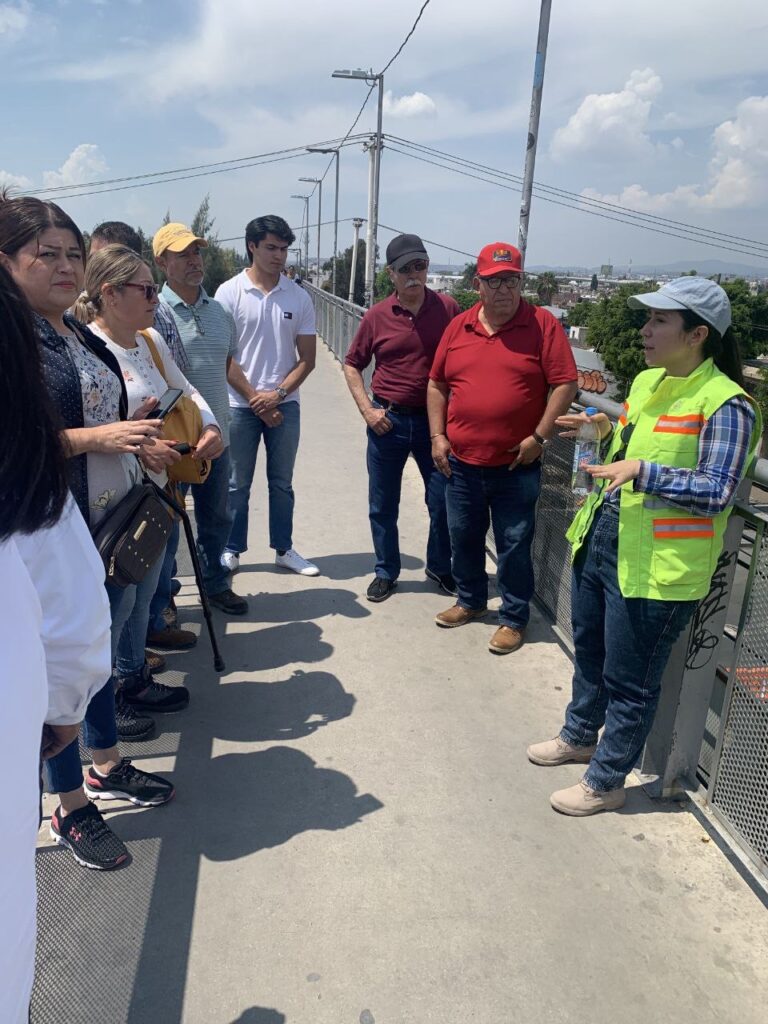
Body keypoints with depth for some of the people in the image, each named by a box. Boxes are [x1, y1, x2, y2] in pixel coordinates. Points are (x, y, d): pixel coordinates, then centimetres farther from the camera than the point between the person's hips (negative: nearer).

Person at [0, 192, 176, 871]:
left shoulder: (80, 334, 11)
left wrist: (136, 436, 8)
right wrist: (95, 437, -24)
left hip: (115, 524, 8)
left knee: (104, 648, 20)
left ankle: (109, 767, 40)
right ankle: (72, 810, 25)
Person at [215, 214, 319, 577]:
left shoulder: (299, 297, 2)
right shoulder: (229, 292, -4)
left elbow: (307, 358, 2)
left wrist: (278, 394, -11)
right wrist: (255, 398, -10)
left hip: (284, 403, 2)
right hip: (240, 404, -2)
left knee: (282, 482, 12)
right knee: (237, 483, 8)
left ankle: (283, 549, 23)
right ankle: (232, 549, 22)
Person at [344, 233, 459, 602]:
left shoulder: (448, 309, -2)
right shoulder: (377, 316, -2)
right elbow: (352, 365, 9)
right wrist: (367, 409, -3)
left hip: (434, 419, 0)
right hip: (387, 420, 1)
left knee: (443, 501, 7)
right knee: (382, 505, 10)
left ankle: (439, 567, 29)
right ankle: (386, 572, 28)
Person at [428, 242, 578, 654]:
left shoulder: (543, 325, -5)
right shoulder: (458, 326, 6)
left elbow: (565, 384, -8)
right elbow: (437, 385, 11)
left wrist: (539, 437, -13)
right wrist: (438, 437, 3)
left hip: (516, 465, -4)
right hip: (461, 462, 4)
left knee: (514, 545, 6)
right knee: (463, 537, 17)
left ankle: (514, 618, 23)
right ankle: (470, 600, 38)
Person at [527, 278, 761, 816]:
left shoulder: (725, 404, -17)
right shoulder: (647, 381, 9)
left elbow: (717, 491, -22)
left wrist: (642, 471, -29)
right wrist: (607, 430, 5)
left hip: (655, 565, -9)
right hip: (600, 541, 9)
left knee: (629, 681, 7)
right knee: (590, 651, 26)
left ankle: (606, 781, 28)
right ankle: (579, 736, 49)